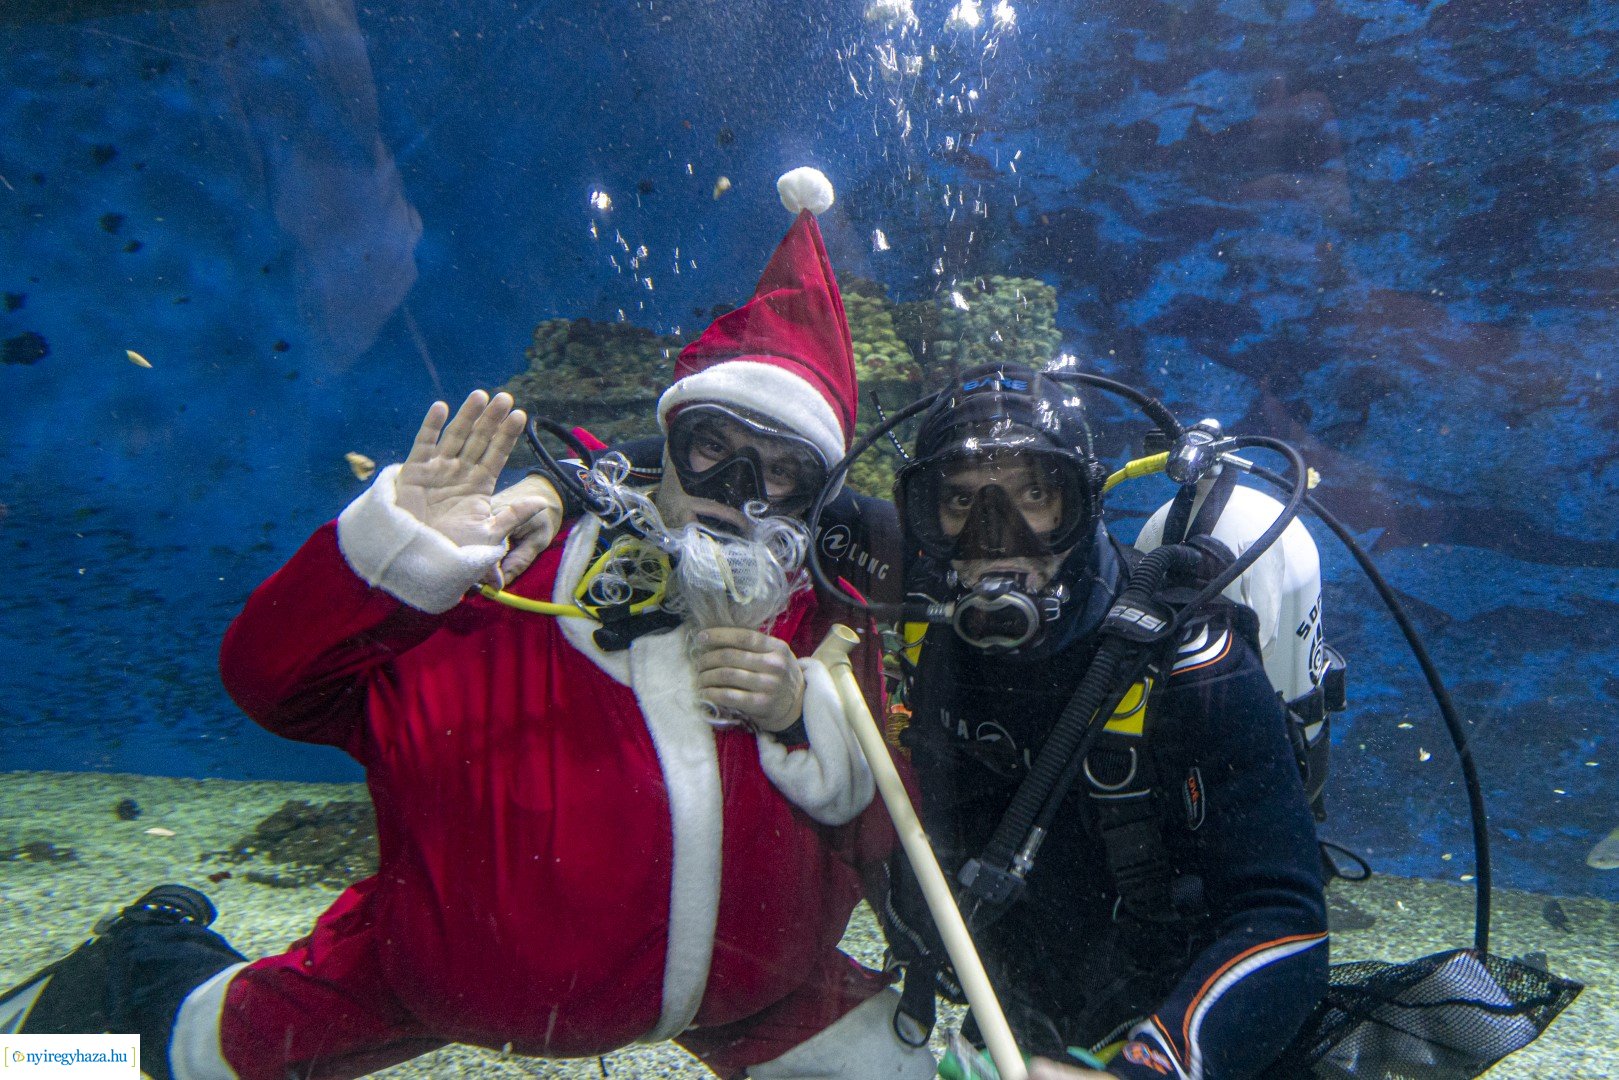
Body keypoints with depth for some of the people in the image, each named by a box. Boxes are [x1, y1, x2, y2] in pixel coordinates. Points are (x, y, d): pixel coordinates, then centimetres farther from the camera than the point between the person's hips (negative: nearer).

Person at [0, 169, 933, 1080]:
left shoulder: (825, 628, -10)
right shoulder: (523, 568, -21)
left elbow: (884, 832, -9)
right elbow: (273, 679, -21)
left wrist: (806, 718, -26)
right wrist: (396, 547, -36)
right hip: (461, 971, -1)